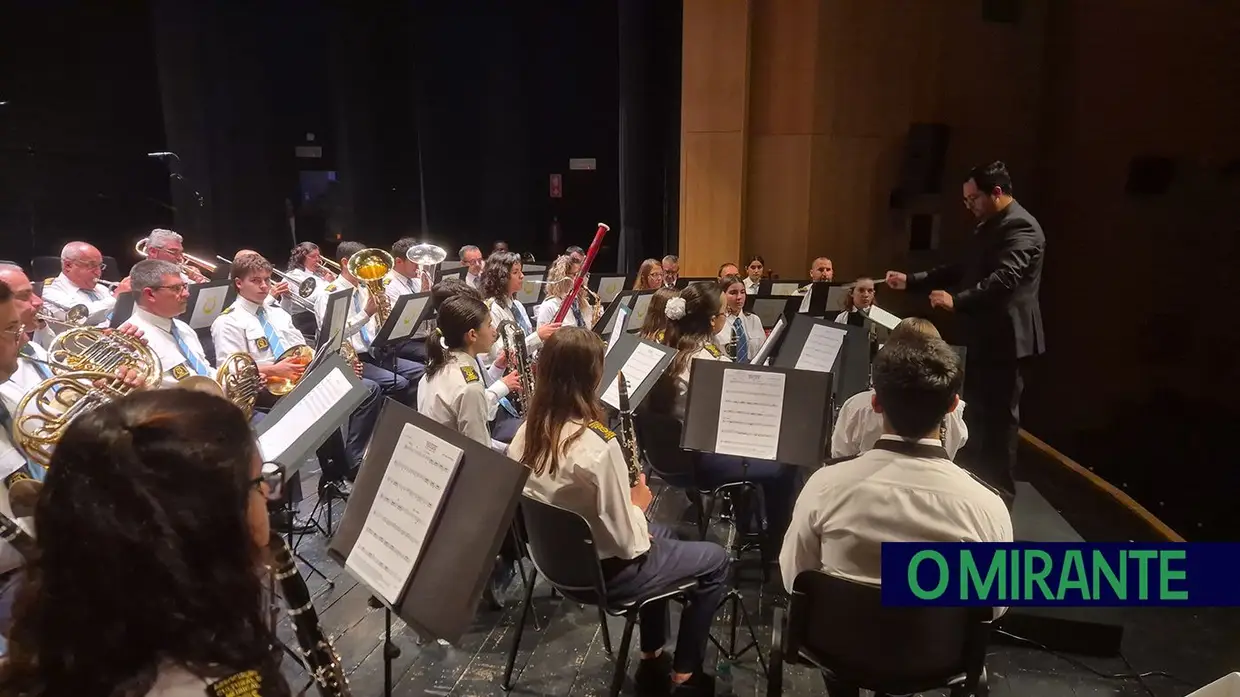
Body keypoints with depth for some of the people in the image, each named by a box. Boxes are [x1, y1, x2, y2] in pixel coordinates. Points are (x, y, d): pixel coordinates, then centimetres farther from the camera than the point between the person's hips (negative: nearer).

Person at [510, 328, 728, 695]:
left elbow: (560, 500, 5)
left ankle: (651, 659, 39)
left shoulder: (529, 431, -8)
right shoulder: (598, 445, -32)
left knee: (662, 534, 31)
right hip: (602, 570, -8)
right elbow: (627, 543, -24)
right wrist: (638, 504, -4)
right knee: (716, 560, 12)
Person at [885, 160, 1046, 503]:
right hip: (986, 334, 10)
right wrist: (911, 281, 10)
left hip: (1006, 337, -10)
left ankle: (999, 490, 12)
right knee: (981, 410, 16)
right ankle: (980, 480, 28)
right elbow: (964, 270, 18)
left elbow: (1005, 279, -30)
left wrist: (956, 301, -41)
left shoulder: (1020, 226, -16)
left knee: (999, 413, 0)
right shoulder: (990, 225, 16)